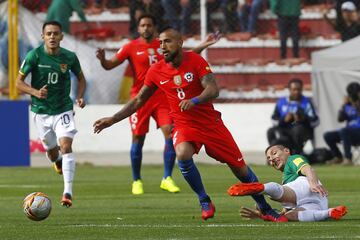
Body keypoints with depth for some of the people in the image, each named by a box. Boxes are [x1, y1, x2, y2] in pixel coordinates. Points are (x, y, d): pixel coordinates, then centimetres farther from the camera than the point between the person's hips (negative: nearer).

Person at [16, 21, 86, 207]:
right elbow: (19, 82, -6)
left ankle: (68, 192, -22)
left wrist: (80, 96, -7)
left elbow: (81, 79, 11)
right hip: (41, 111, 1)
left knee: (66, 146, -20)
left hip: (64, 110, -1)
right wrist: (35, 92, -24)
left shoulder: (69, 57, -7)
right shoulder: (34, 55, -11)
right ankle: (58, 162, 52)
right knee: (51, 151, 12)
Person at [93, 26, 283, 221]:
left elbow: (213, 89, -22)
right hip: (184, 125, 1)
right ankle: (205, 202, -17)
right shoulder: (156, 71, -3)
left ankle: (265, 208, 21)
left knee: (239, 166, 3)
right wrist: (112, 119, 4)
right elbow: (139, 100, 8)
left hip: (210, 122, -1)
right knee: (183, 154, -32)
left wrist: (194, 101, -41)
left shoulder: (195, 61, -11)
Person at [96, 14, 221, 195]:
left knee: (170, 134, -9)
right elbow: (110, 65, -5)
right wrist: (102, 59, -26)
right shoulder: (131, 48, -1)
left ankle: (167, 179, 0)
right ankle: (136, 181, 15)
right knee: (138, 140, 1)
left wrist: (204, 45, 12)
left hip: (162, 97, 2)